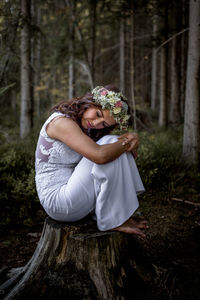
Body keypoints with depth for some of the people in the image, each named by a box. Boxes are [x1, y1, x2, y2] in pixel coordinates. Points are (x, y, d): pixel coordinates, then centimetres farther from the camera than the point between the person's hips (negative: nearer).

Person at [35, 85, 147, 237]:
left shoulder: (83, 126, 8)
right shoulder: (62, 122, -20)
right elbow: (100, 155, -33)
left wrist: (133, 138, -14)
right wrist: (128, 142, -15)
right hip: (59, 203, -10)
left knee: (116, 149, 5)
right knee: (110, 150, -19)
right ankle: (113, 220, -10)